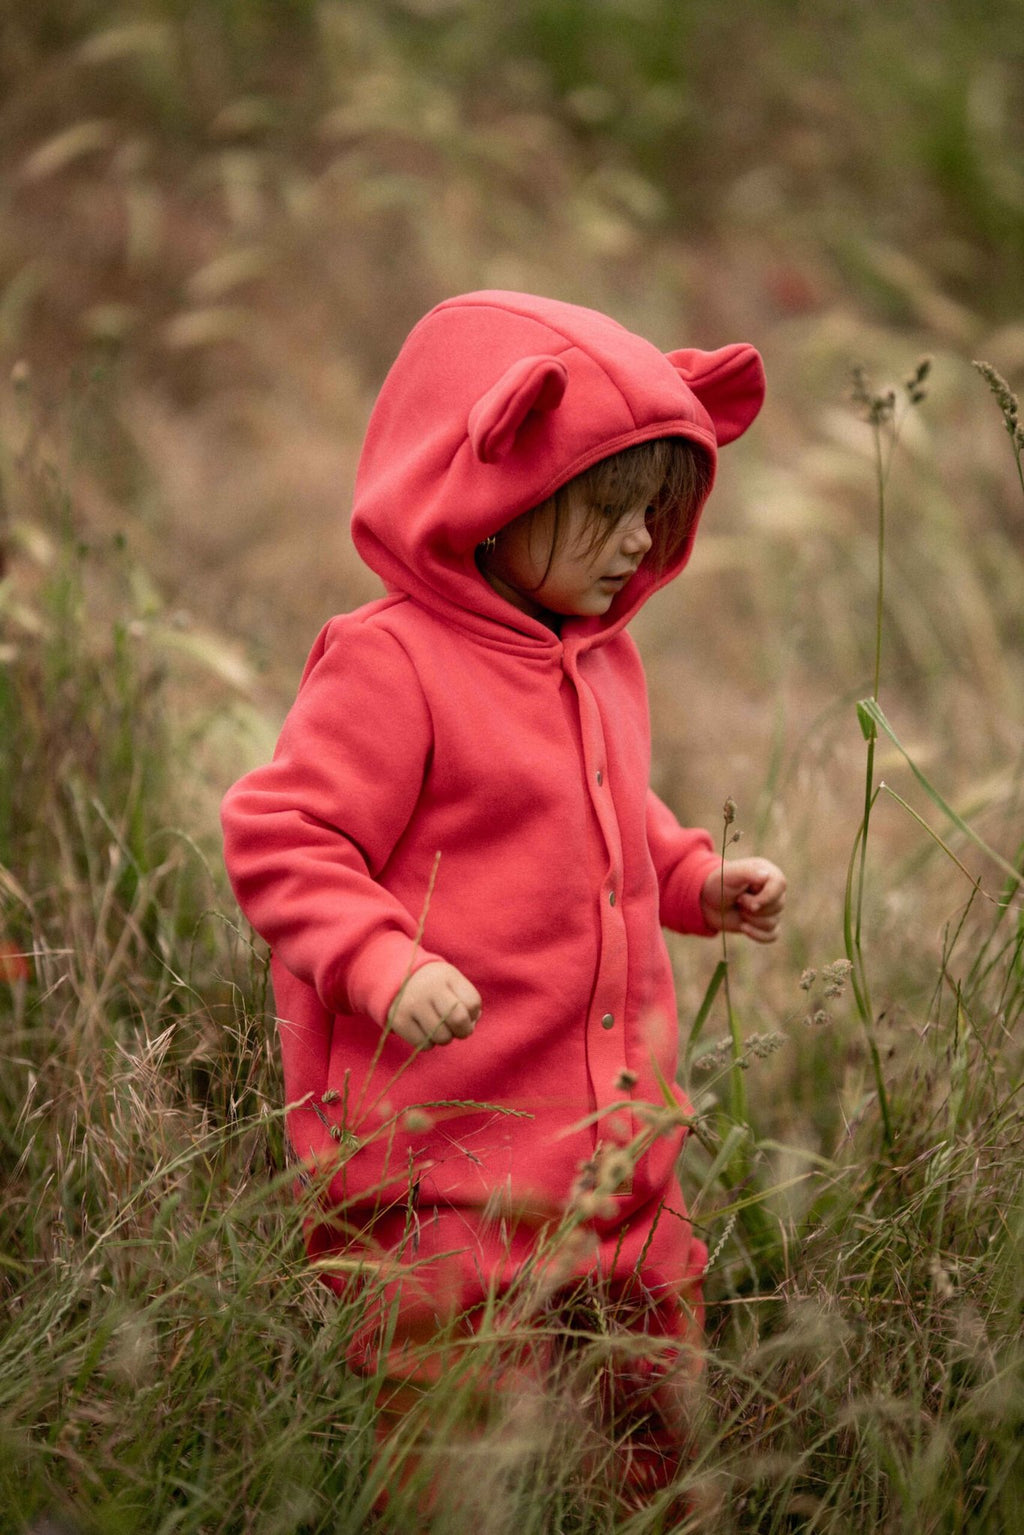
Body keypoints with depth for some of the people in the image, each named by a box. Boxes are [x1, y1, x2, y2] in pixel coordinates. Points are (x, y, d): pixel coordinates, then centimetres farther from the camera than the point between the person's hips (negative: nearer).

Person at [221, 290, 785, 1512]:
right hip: (446, 1147, -8)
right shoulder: (388, 665, -15)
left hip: (613, 1136, 8)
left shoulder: (602, 662, 12)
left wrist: (698, 880, 11)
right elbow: (279, 840, -15)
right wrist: (385, 963, -27)